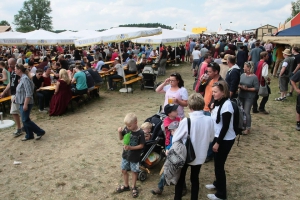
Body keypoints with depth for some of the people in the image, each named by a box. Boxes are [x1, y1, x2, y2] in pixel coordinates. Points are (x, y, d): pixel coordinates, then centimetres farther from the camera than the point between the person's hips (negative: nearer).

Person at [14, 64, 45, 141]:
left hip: (26, 103, -10)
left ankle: (40, 132, 2)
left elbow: (28, 93, -24)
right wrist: (16, 97, 22)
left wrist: (25, 104, -25)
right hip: (22, 102, 10)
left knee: (25, 120, -6)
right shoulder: (22, 78, 11)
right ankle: (29, 135, 23)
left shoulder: (25, 79, -19)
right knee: (25, 120, 13)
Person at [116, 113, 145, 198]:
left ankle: (134, 187, 36)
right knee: (124, 170, 17)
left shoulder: (140, 133, -23)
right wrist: (120, 132, -19)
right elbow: (121, 138, 2)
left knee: (134, 172, 14)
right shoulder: (126, 129, -10)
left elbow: (141, 146, -17)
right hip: (125, 155, 5)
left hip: (135, 157, -4)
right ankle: (126, 186, 39)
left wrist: (131, 147, -26)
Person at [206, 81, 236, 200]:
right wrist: (212, 109, -5)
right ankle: (218, 183, 42)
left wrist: (218, 142, -18)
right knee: (217, 163, 21)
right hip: (218, 137, 8)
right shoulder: (218, 102, 3)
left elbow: (226, 127, -23)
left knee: (219, 165, 1)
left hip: (225, 140, -8)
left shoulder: (226, 105, -23)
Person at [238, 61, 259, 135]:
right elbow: (239, 83, 13)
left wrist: (247, 89, -20)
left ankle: (248, 128, 6)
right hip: (241, 96, 6)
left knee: (246, 112, -6)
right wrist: (239, 86, -9)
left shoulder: (254, 77, -10)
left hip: (249, 97, -6)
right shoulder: (242, 75, 6)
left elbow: (256, 88, -10)